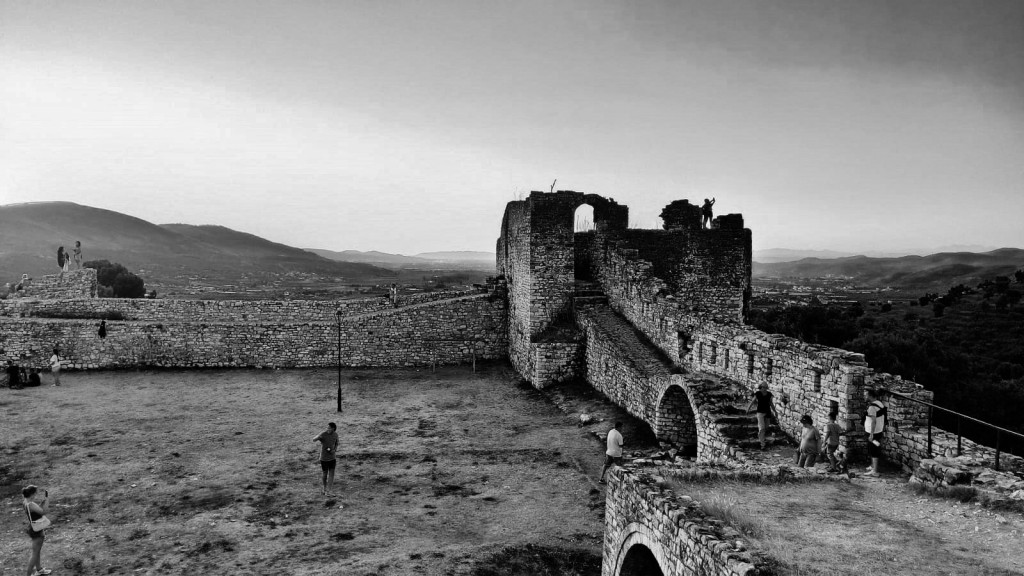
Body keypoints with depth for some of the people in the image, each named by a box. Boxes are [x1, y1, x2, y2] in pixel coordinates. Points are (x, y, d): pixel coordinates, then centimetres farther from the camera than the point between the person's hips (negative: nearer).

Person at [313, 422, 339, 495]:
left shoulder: (335, 435, -6)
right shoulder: (323, 434, -20)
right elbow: (314, 440, -37)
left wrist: (334, 450, -10)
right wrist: (318, 437, -60)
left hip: (332, 458, 3)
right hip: (324, 458, -3)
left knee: (331, 475, -6)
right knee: (325, 474, 10)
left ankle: (328, 491, -3)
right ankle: (325, 488, 35)